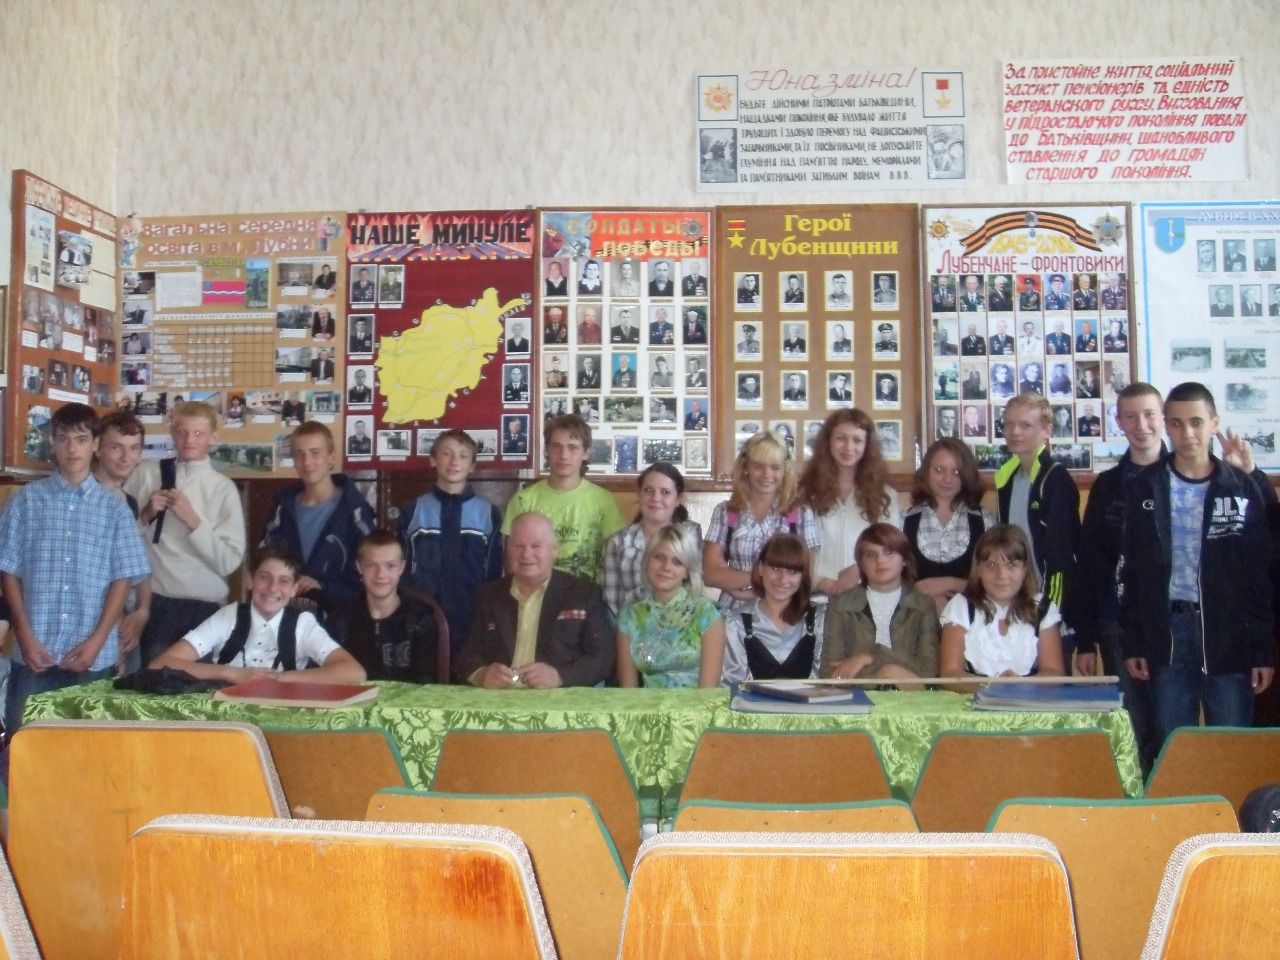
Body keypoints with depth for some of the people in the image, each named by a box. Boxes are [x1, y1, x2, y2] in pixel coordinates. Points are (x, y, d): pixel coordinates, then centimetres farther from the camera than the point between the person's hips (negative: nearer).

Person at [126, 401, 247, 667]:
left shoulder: (223, 489, 0)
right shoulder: (146, 473, 5)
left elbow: (229, 562, -8)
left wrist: (192, 520, -15)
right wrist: (146, 515, -8)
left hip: (204, 607, -1)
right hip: (152, 601, 1)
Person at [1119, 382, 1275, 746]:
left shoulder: (1245, 488, 1)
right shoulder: (1145, 488, 5)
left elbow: (1265, 573, 1)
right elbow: (1129, 570, 6)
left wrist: (1264, 648, -4)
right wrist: (1132, 643, 2)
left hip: (1229, 635, -1)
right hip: (1167, 633, 1)